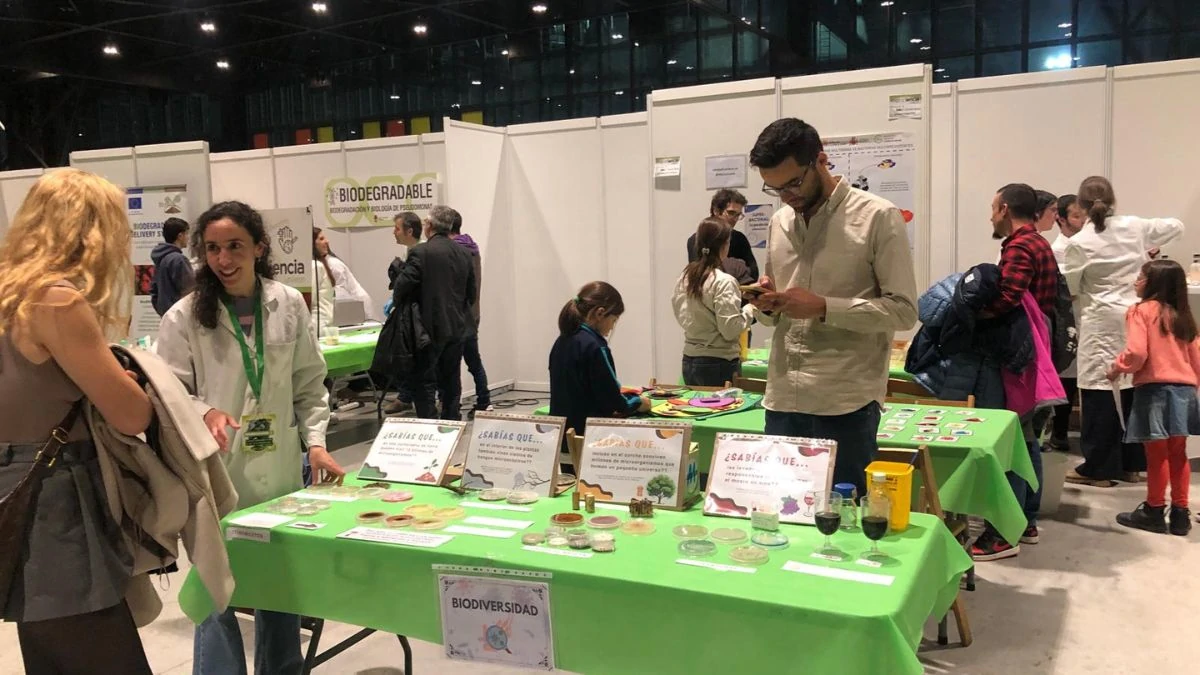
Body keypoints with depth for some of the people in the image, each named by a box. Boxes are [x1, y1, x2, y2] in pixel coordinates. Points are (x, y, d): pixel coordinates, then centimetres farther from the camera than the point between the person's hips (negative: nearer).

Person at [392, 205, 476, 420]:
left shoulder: (420, 252, -13)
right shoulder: (464, 253, 6)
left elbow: (403, 284, -16)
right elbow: (472, 293, 11)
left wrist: (396, 302, 4)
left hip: (432, 328, -6)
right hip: (457, 328, 6)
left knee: (423, 382, 0)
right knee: (451, 381, 15)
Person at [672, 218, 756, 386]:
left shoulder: (685, 277, 4)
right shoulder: (724, 282, -16)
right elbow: (730, 330, -17)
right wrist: (750, 309, -4)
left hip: (689, 361, 7)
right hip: (718, 364, -7)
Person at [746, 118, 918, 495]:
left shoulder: (878, 217, -6)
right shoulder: (779, 222, 12)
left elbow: (903, 310, -9)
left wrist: (823, 307, -18)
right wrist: (767, 305, -4)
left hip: (847, 403, -5)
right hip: (783, 399, 5)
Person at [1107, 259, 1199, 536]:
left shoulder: (1141, 311, -8)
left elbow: (1137, 352, -18)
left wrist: (1117, 368, -1)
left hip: (1155, 389, -7)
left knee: (1156, 454, 3)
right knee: (1177, 454, 14)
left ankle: (1154, 511, 14)